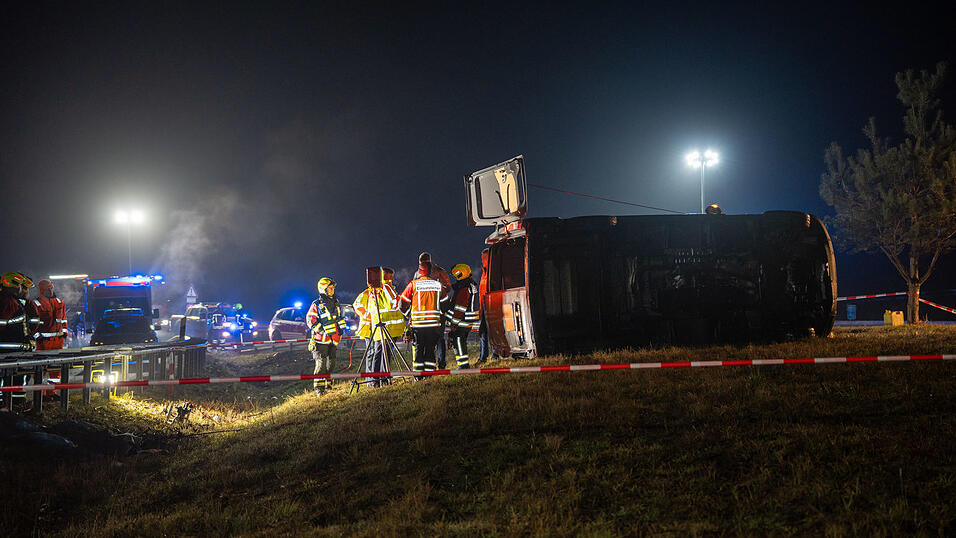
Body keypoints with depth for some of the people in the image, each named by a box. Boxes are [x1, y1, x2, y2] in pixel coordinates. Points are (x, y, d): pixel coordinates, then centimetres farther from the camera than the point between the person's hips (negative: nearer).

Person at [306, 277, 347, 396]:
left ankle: (328, 384, 19)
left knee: (331, 363, 9)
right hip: (321, 339, -7)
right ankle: (318, 387, -7)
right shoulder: (316, 304, -8)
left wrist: (341, 329, 17)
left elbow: (340, 318, 28)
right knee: (321, 363, -10)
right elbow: (310, 320, -10)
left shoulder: (335, 303, 14)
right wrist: (321, 330, -17)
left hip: (333, 339, 7)